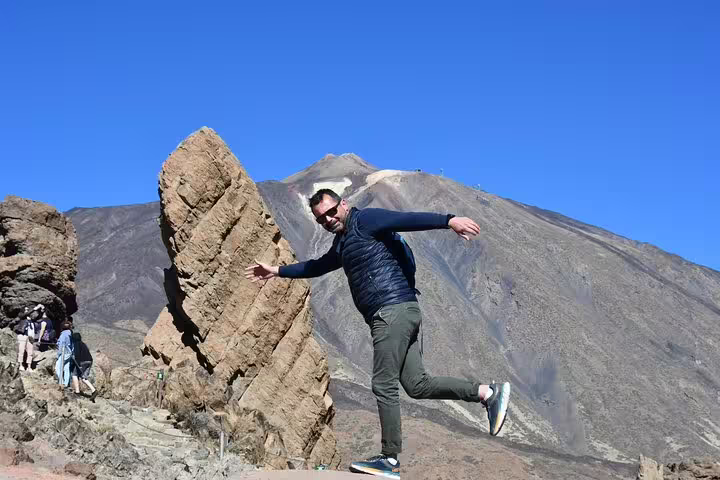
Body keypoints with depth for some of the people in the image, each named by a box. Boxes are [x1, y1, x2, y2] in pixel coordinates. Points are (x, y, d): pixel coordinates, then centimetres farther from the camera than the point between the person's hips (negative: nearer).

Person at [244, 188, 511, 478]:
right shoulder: (342, 243, 26)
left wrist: (448, 221, -29)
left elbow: (408, 220, -16)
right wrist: (277, 271, 48)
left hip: (394, 310, -10)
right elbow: (316, 267, 42)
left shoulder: (364, 220, -2)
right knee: (418, 385, 3)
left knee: (383, 386, -8)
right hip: (400, 314, 10)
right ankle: (488, 393, 2)